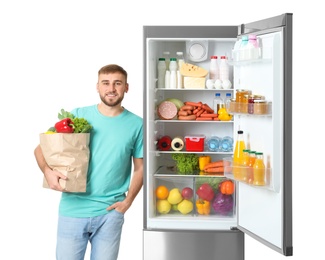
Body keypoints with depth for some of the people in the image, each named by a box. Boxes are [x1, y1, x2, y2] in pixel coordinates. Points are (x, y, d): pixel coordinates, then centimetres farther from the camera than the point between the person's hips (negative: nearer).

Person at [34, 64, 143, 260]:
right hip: (73, 210, 0)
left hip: (110, 213, 0)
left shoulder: (136, 124, 1)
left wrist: (128, 201, -3)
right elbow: (41, 148, 3)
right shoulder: (77, 116, 0)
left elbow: (140, 167, 9)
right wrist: (47, 170, -17)